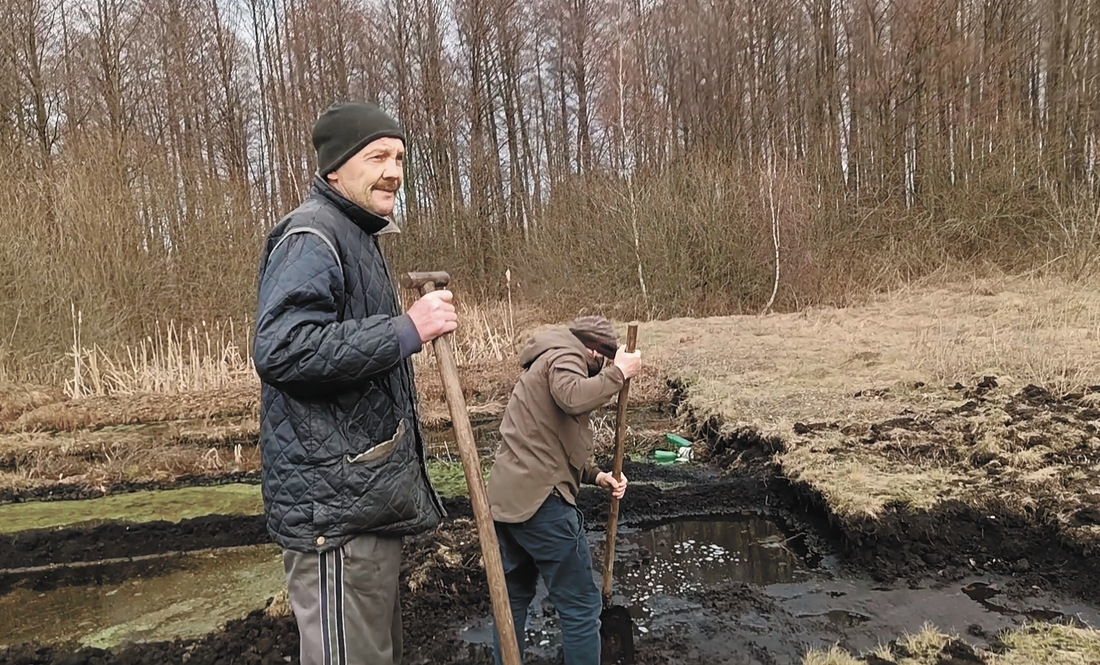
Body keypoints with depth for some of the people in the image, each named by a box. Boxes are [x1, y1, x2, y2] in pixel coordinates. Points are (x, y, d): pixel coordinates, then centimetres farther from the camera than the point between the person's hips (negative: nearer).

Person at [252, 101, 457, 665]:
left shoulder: (356, 235, 19)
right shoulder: (311, 236, -14)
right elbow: (281, 349, -28)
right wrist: (406, 330, -26)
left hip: (372, 492, 10)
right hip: (334, 499, -10)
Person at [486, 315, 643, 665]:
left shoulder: (547, 364, 26)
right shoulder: (564, 355, -4)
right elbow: (574, 398, -29)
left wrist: (595, 475, 15)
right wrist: (619, 371, -15)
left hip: (504, 499, 10)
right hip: (538, 501, -10)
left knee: (514, 596, 23)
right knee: (580, 606, 1)